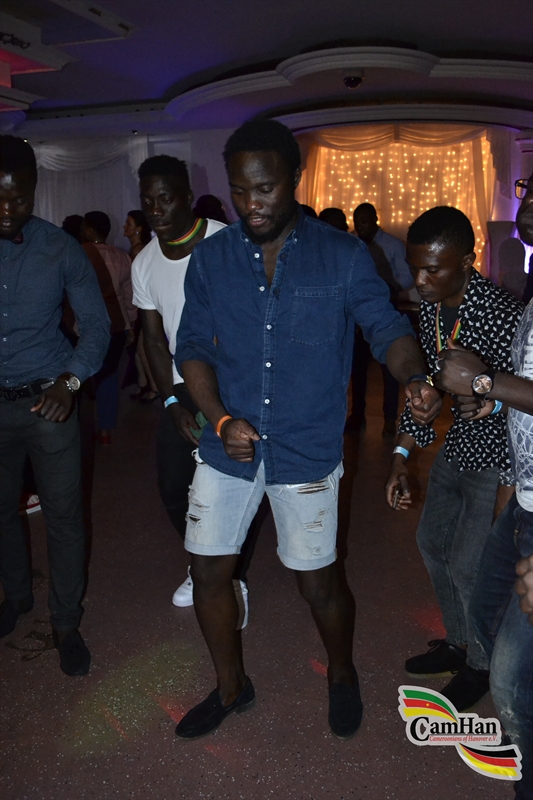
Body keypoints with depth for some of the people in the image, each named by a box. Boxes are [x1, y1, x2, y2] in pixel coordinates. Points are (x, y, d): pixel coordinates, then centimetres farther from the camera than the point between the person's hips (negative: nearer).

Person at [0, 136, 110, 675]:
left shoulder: (61, 250, -6)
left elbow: (95, 324, -3)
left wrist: (69, 381, -18)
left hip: (48, 401, -2)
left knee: (63, 515, 4)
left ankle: (66, 623, 21)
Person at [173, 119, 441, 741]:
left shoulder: (342, 256, -5)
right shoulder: (211, 258, 1)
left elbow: (386, 327, -6)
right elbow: (193, 346, 1)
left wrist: (415, 378, -28)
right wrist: (221, 419, -14)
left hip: (307, 453, -2)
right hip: (228, 449, 3)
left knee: (318, 581, 9)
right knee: (208, 571, 11)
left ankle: (341, 676, 42)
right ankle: (231, 687, 38)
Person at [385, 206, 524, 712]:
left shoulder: (504, 317, -28)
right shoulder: (431, 308, -4)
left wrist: (508, 492, -22)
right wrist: (402, 453, 5)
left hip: (498, 461, -8)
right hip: (457, 448, 8)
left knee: (468, 567, -1)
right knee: (433, 541, 17)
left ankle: (481, 665, 27)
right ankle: (458, 643, 40)